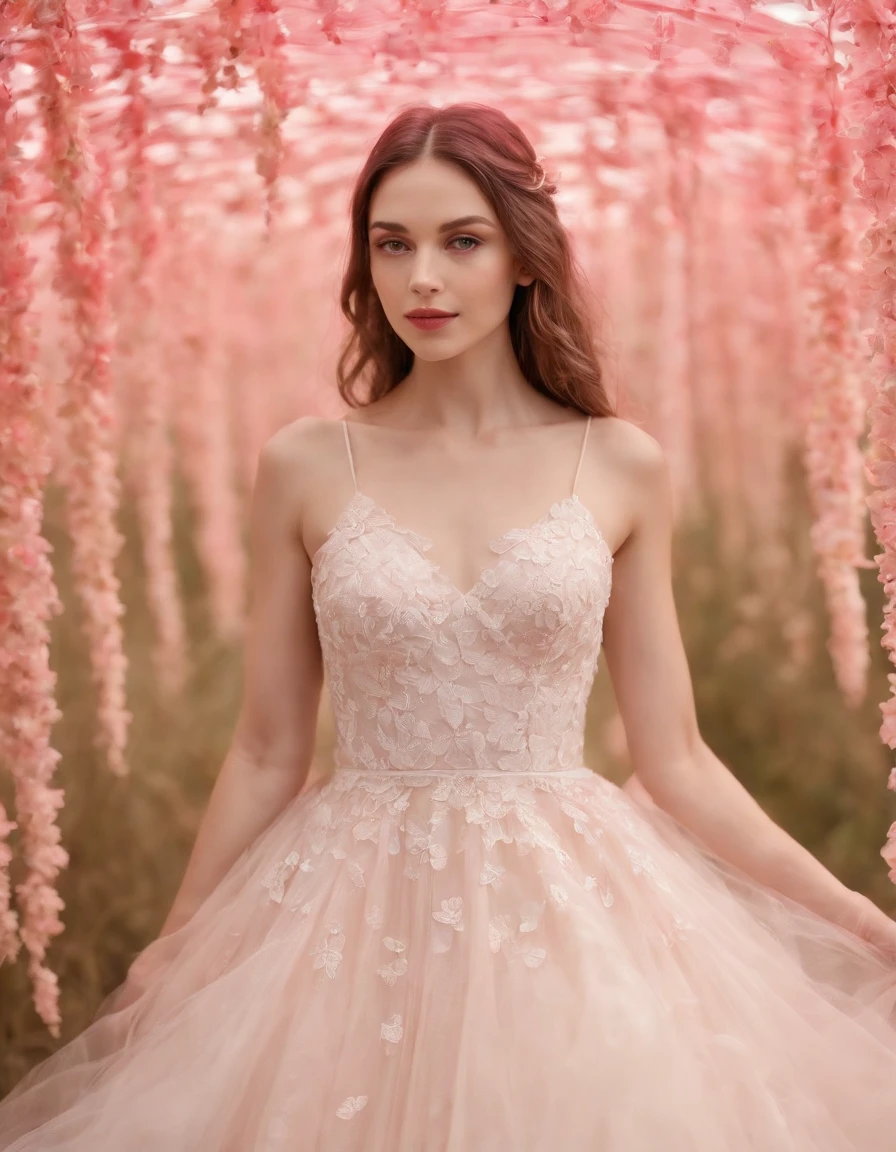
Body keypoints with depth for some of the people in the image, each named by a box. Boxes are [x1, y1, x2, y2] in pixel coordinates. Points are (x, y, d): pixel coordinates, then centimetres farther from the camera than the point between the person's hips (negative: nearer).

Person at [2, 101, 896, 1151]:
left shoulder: (619, 467, 0)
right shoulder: (305, 467, -2)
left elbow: (673, 759, 2)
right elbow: (266, 756, 5)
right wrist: (169, 959, 7)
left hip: (569, 909, 0)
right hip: (361, 919, 0)